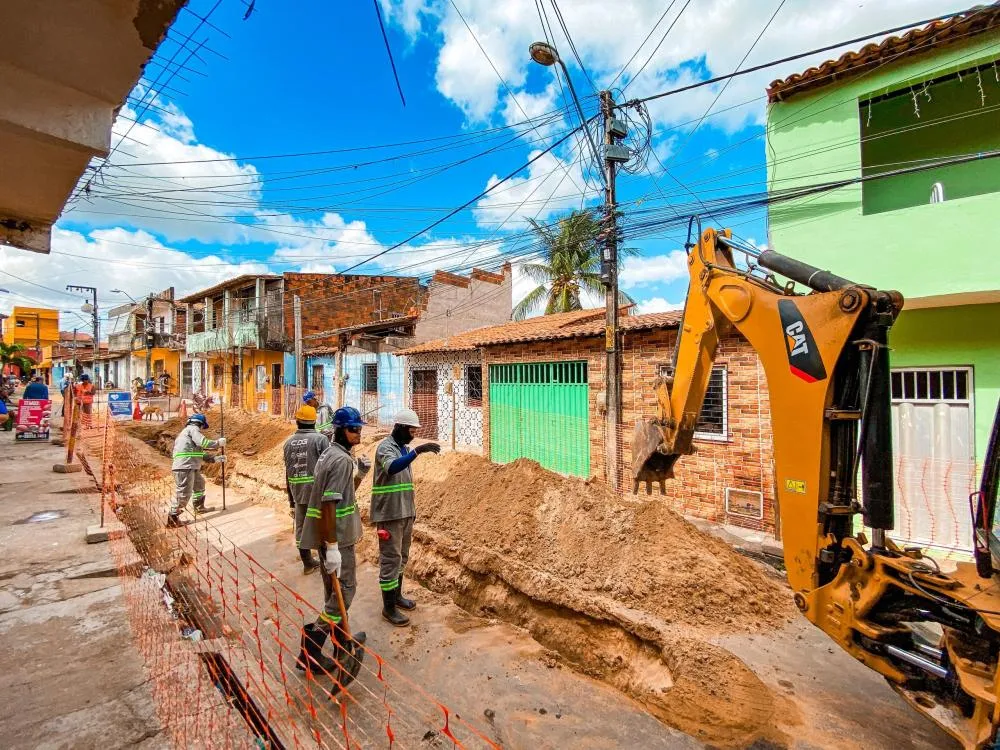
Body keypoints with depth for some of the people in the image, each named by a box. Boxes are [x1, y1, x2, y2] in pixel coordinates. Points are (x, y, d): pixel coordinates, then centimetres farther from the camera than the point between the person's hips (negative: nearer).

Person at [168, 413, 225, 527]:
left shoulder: (188, 432, 28)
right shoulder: (192, 429, -2)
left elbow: (202, 454, 27)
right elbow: (203, 442, -19)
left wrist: (215, 459, 23)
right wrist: (218, 442, -6)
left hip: (191, 468, 11)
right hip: (184, 467, -11)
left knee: (200, 484, 27)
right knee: (184, 493, -8)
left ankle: (199, 507, 42)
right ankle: (172, 518, -2)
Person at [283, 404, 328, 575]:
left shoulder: (289, 442, 6)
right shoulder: (320, 439, -12)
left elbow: (287, 470, 11)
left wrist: (290, 495, 19)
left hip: (297, 491, 5)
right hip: (317, 490, -5)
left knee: (301, 527, 13)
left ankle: (308, 563, 23)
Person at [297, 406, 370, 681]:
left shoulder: (331, 454, 10)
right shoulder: (341, 460, -21)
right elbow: (329, 505, -26)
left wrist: (360, 474, 5)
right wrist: (332, 547, -25)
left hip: (329, 535, 10)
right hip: (336, 536, -10)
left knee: (335, 590, 21)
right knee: (344, 591, 2)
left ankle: (341, 640, 37)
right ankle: (310, 649, 9)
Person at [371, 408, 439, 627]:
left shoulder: (404, 449, 12)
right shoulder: (385, 447, -14)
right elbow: (391, 468, -38)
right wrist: (417, 451, -48)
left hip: (405, 512, 9)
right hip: (389, 513, -9)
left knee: (401, 556, 18)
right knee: (391, 558, -1)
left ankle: (396, 595, 33)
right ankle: (388, 607, 11)